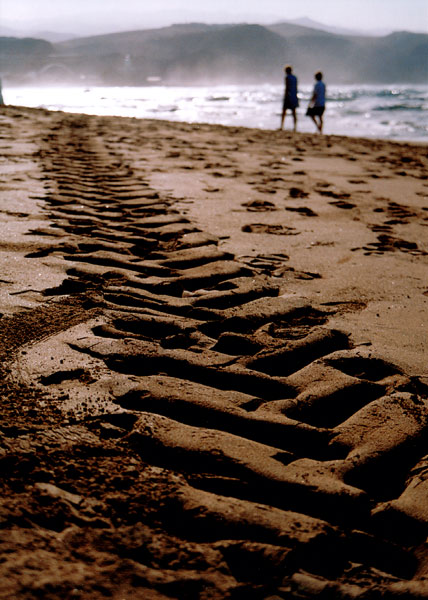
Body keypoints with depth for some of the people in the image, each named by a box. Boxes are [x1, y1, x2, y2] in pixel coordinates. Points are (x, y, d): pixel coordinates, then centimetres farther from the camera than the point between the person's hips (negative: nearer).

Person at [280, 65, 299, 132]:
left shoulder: (287, 77, -9)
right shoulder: (295, 78, 11)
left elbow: (287, 87, -15)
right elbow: (296, 88, 15)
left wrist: (285, 96, -13)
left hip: (288, 96, -6)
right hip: (294, 96, 6)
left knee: (284, 111, -1)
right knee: (294, 112, 6)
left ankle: (281, 126, -5)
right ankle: (295, 127, 3)